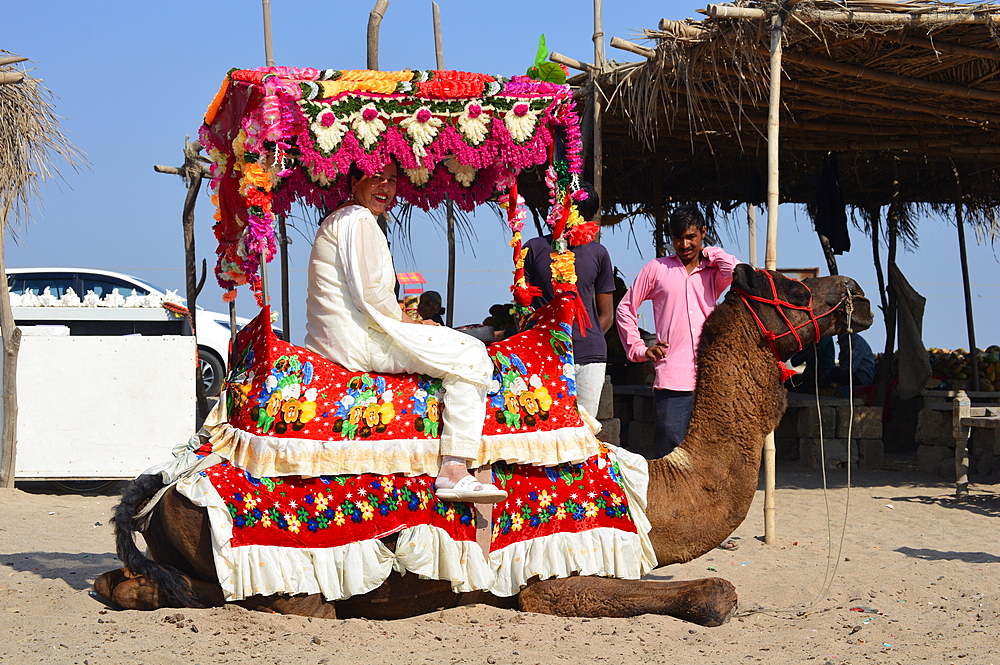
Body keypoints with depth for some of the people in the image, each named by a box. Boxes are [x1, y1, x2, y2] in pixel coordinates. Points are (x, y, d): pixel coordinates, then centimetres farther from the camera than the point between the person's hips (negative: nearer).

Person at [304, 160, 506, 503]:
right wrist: (401, 319, -4)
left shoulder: (337, 220, 25)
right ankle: (454, 472, -24)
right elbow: (370, 293, -19)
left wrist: (399, 318, 15)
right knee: (471, 355, -15)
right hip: (358, 342, -11)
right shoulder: (359, 220, -9)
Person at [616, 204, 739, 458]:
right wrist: (638, 349, 7)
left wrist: (707, 252, 8)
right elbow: (626, 308, 16)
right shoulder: (657, 269, 12)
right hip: (671, 380, -2)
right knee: (671, 453, -6)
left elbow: (735, 271, -9)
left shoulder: (712, 271, 15)